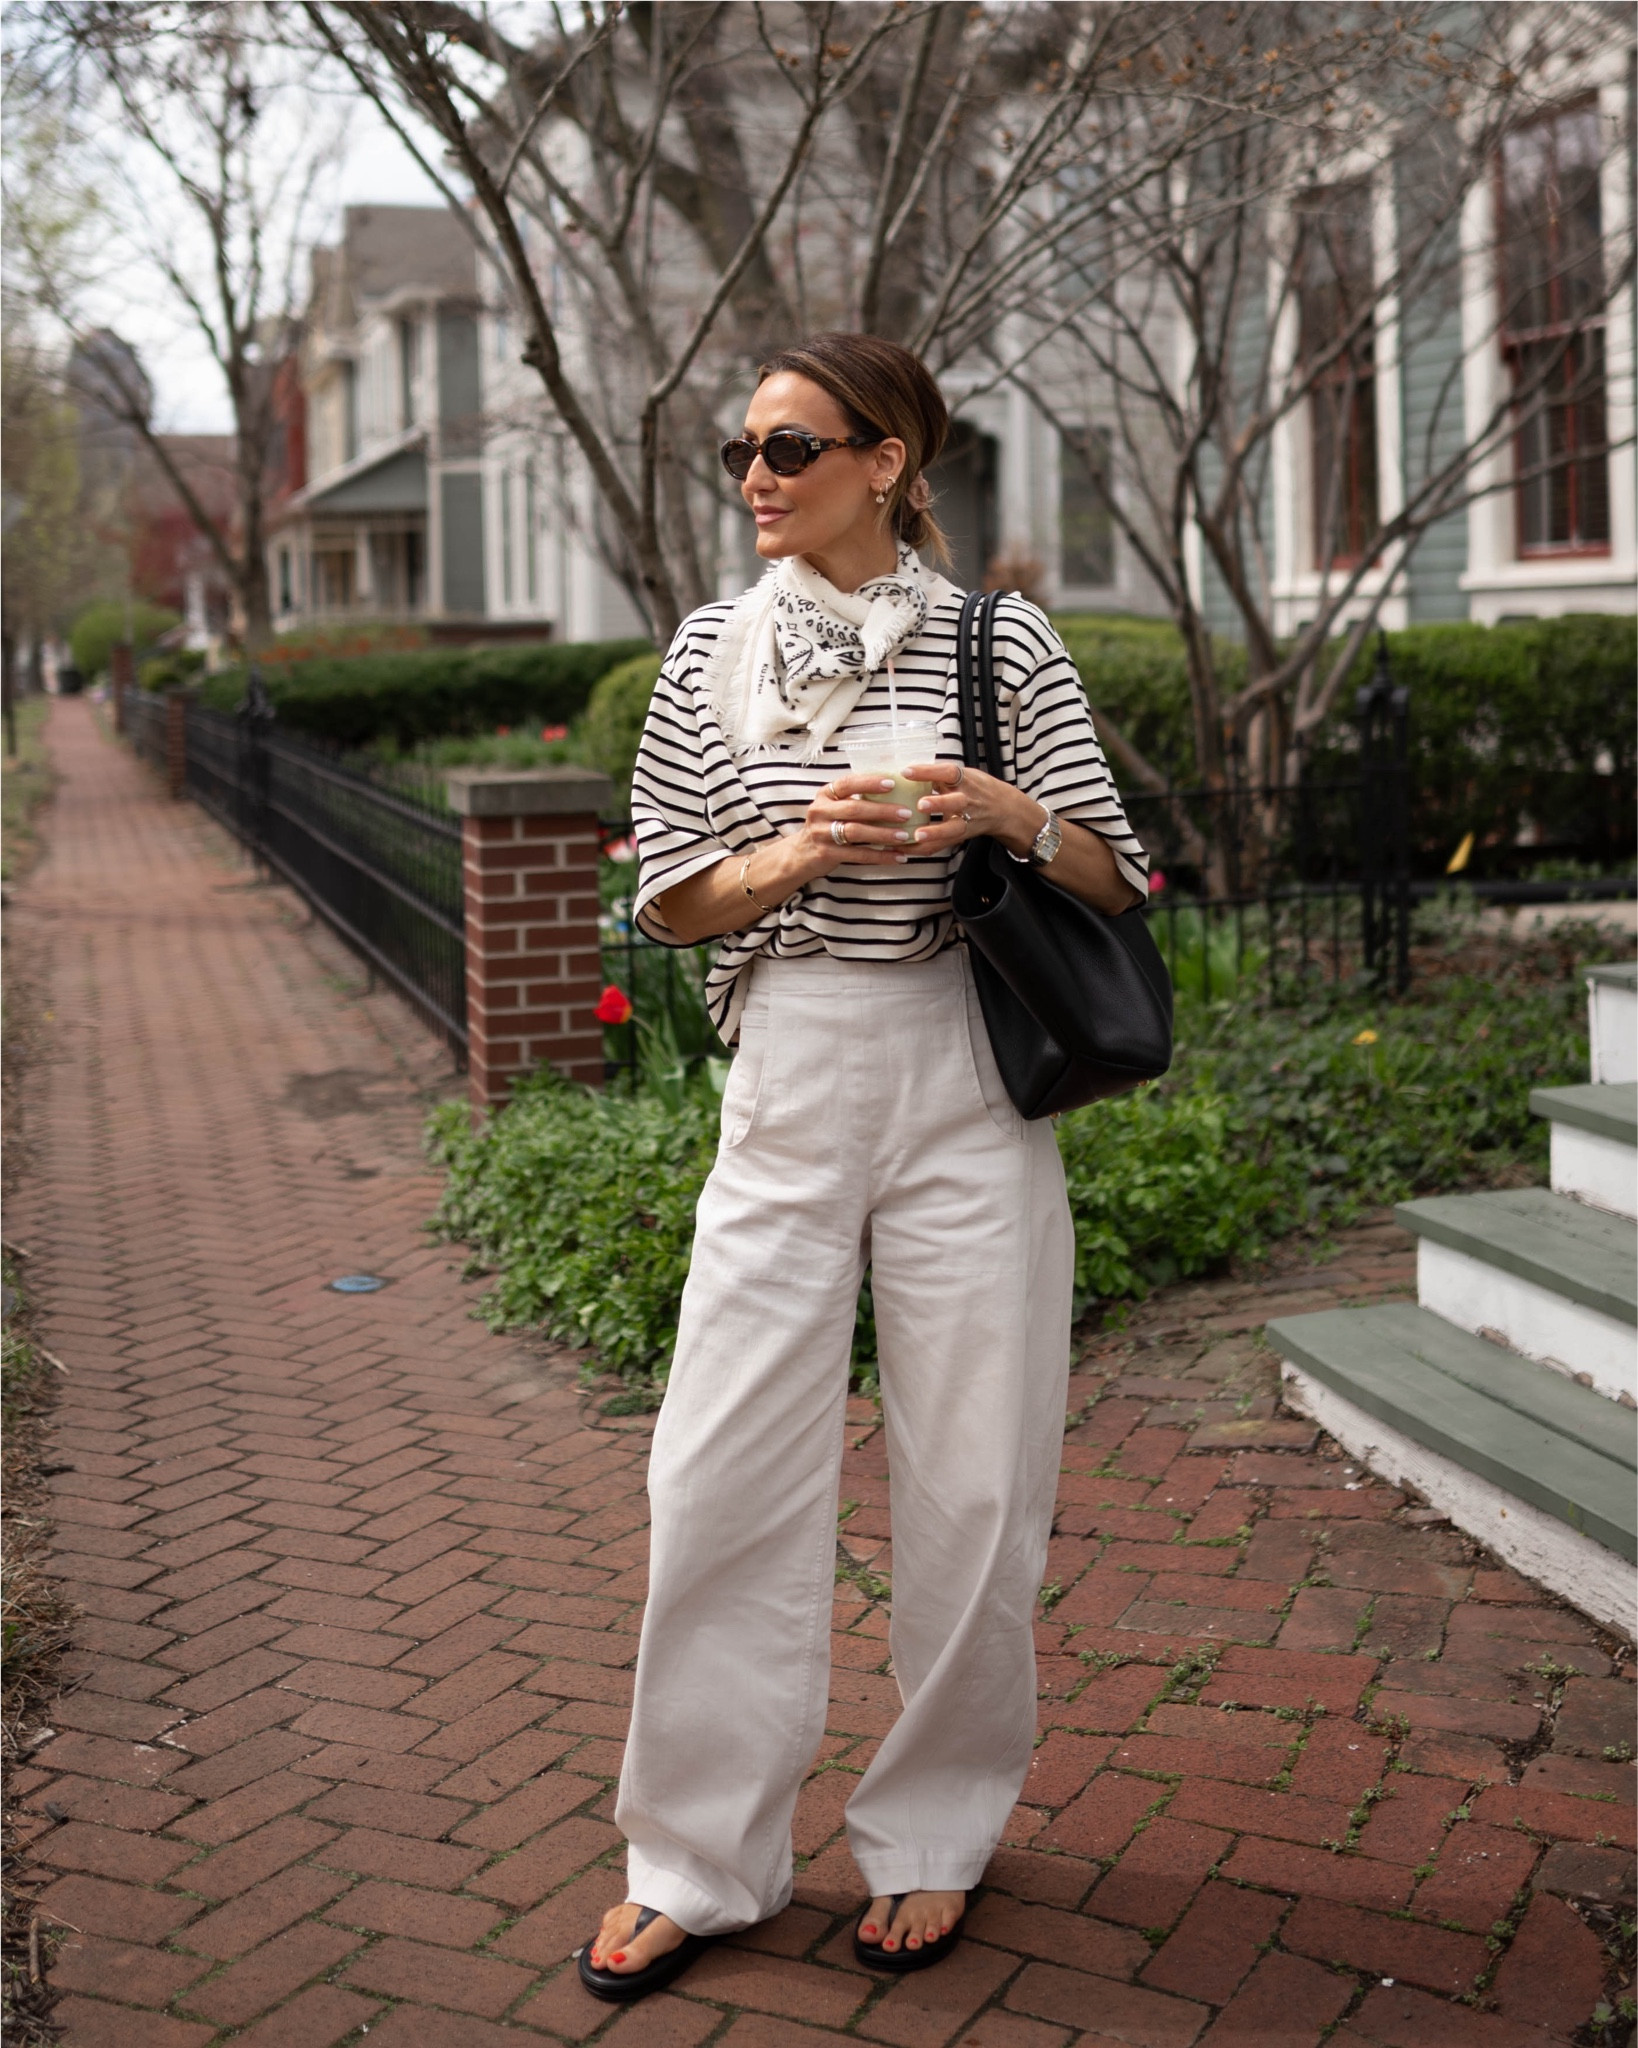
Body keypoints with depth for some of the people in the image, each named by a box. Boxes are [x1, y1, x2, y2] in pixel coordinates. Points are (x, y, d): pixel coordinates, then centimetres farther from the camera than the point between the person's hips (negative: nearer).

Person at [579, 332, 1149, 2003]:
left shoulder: (1000, 643, 2)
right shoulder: (713, 652, 7)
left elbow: (1113, 882, 4)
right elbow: (669, 900, 6)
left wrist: (1011, 815, -16)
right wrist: (805, 848, -12)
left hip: (965, 1078, -1)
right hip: (787, 1075, 1)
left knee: (969, 1475, 5)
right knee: (721, 1470, 0)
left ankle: (933, 1836, 25)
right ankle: (694, 1862, 16)